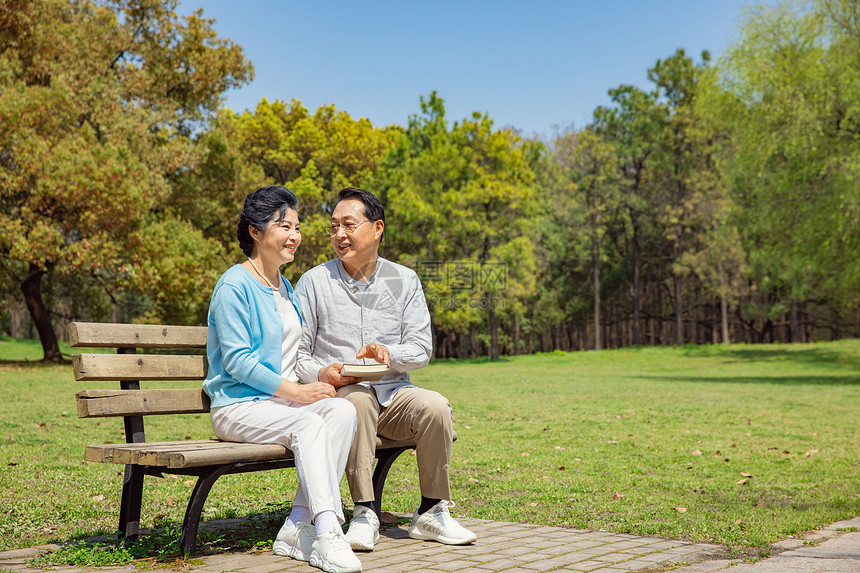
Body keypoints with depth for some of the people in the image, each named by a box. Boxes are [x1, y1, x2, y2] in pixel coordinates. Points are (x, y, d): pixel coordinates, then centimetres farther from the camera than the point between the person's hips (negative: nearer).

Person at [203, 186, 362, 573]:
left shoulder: (285, 289, 20)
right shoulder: (234, 286, -7)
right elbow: (237, 360, -15)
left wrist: (319, 379, 4)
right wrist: (295, 391, -21)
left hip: (285, 401, 7)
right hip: (239, 406, -7)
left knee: (342, 410, -22)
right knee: (309, 424, -33)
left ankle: (298, 527, -25)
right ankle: (326, 533, -37)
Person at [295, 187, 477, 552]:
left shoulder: (404, 281, 9)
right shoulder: (314, 282, 4)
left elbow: (421, 349, 4)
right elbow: (295, 353, 2)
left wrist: (389, 353, -18)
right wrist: (322, 374, -20)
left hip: (393, 392, 2)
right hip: (339, 396, -2)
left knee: (435, 406, -28)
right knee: (358, 399, -36)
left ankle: (431, 513, -11)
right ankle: (365, 513, -26)